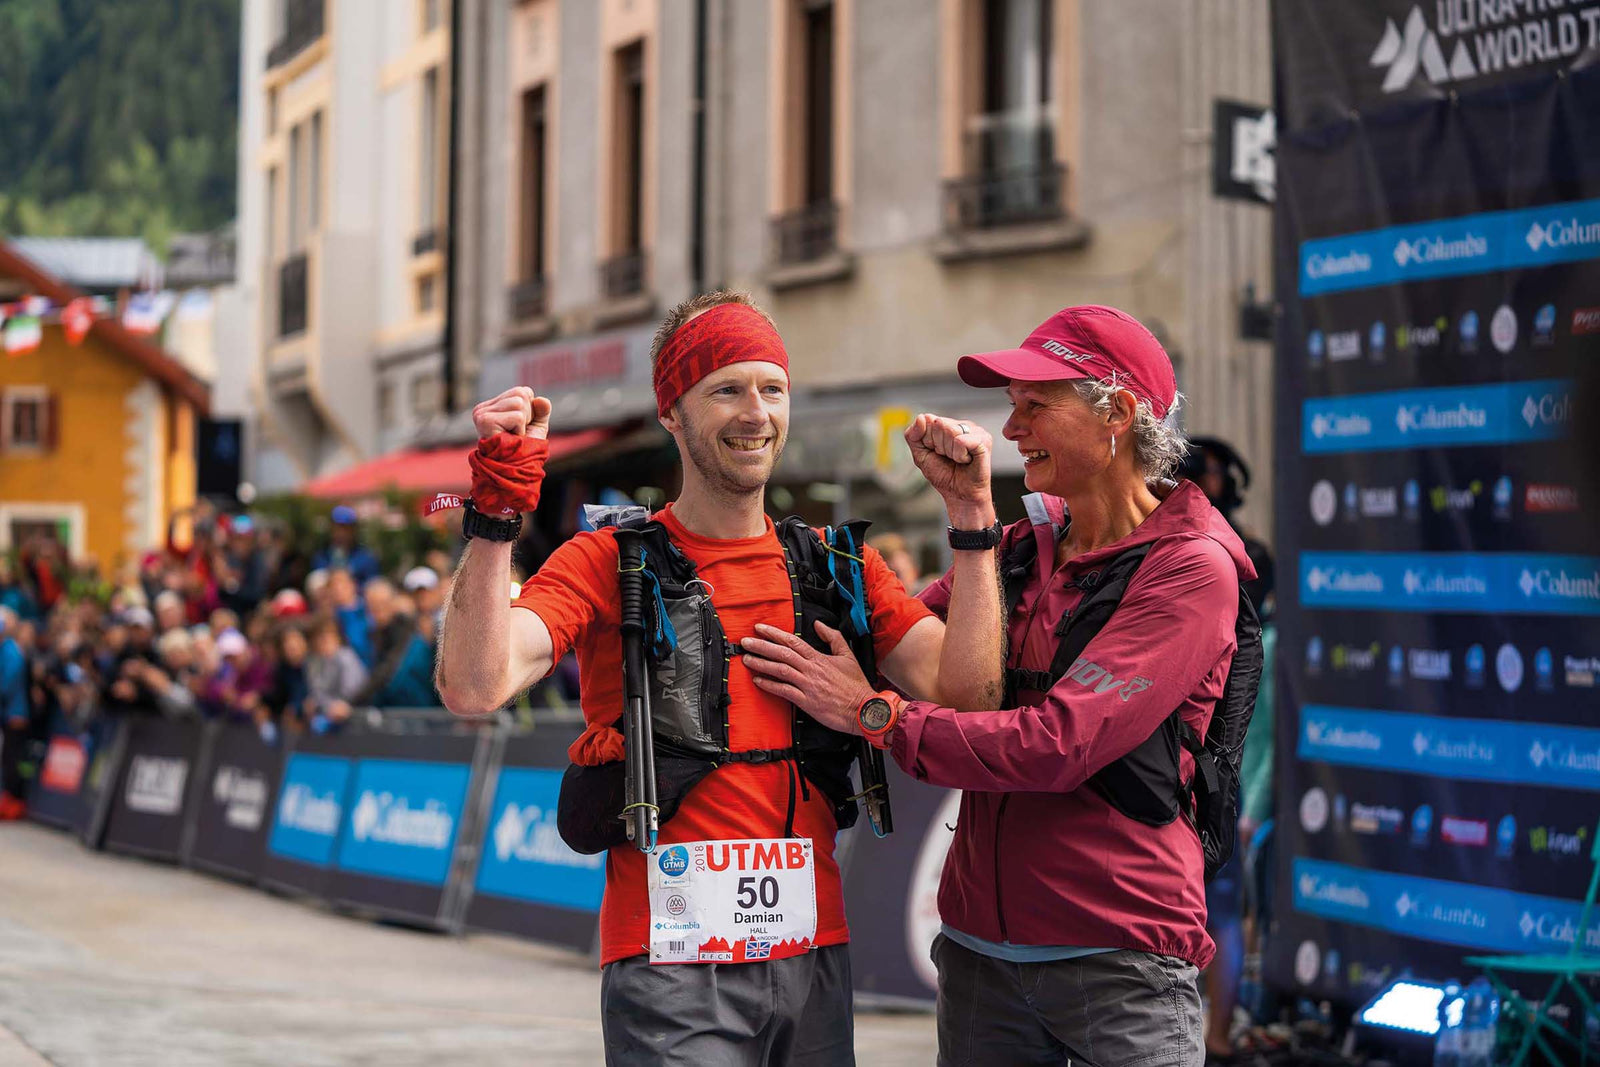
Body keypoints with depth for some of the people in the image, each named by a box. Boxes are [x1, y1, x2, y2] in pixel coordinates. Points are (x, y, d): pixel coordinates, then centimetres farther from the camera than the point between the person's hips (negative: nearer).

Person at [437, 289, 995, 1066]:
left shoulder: (838, 567, 11)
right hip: (672, 967, -4)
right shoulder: (610, 563, -1)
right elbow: (473, 689, -15)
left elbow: (964, 688, -2)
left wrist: (971, 518, -5)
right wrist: (496, 513, -21)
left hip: (814, 954, 4)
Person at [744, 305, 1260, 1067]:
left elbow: (1057, 746, -19)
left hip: (1118, 952, -6)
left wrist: (871, 714, -14)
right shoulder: (1023, 546, 11)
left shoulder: (1191, 569, -10)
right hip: (979, 943, 6)